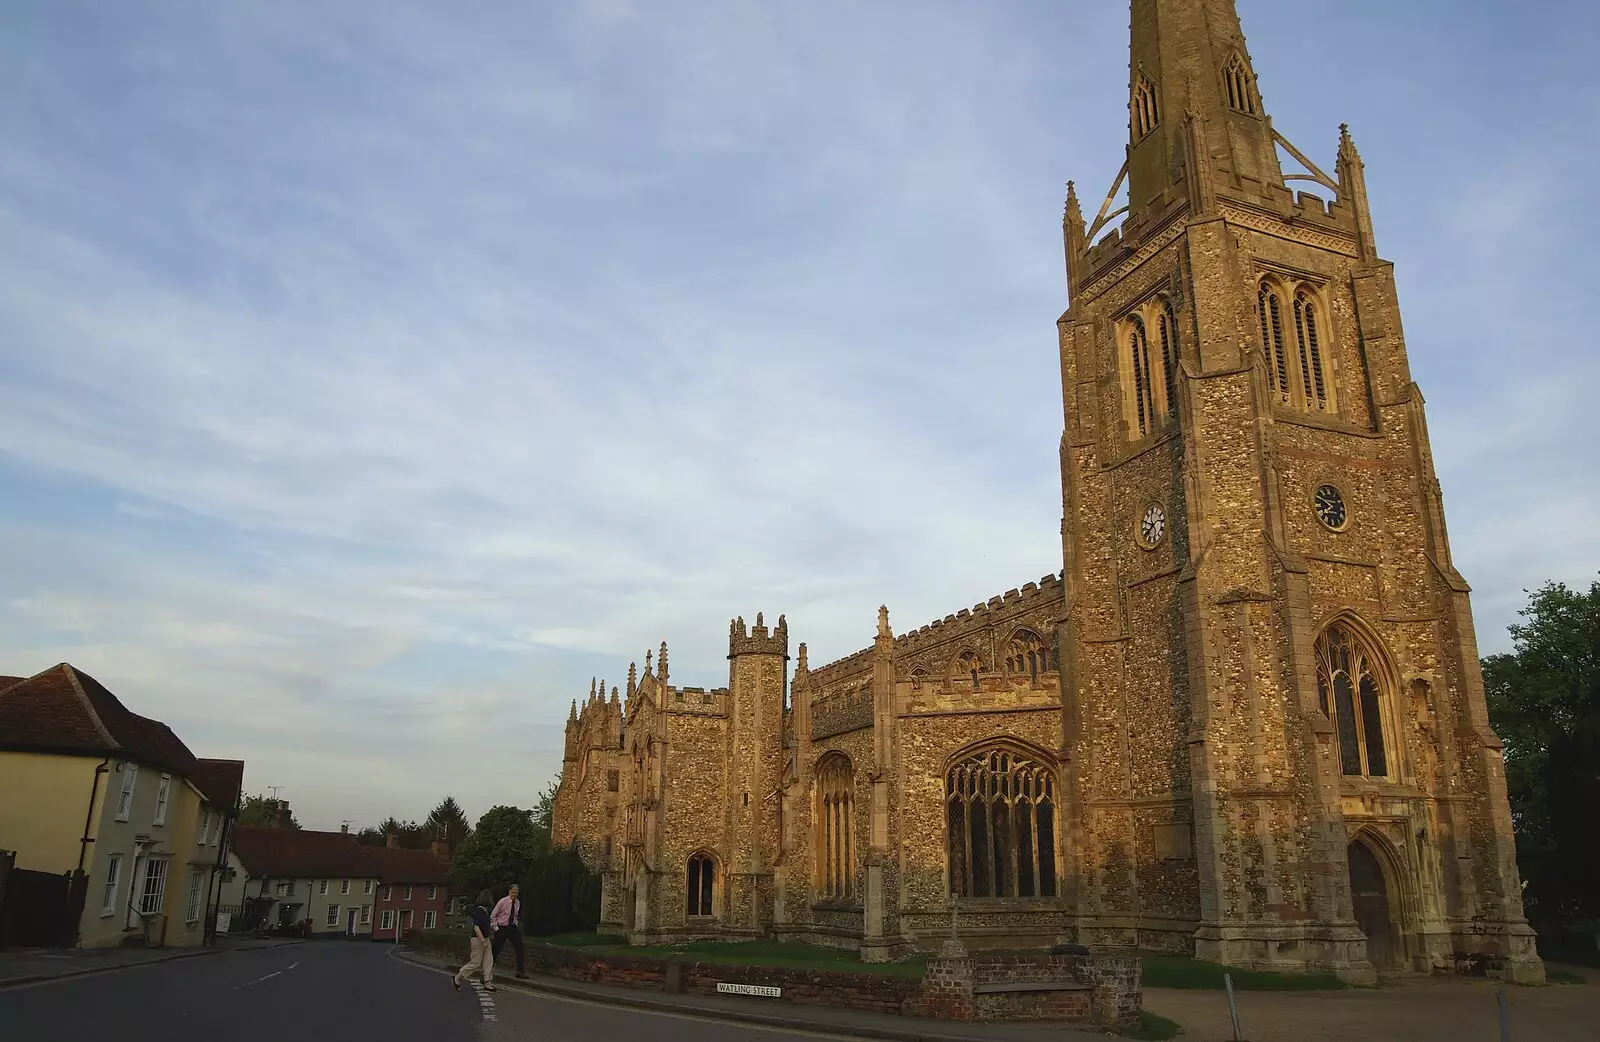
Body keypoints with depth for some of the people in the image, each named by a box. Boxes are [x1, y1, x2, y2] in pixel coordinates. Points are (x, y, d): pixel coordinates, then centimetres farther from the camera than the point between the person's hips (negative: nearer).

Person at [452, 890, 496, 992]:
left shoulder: (486, 911, 10)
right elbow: (476, 927, -24)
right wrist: (483, 941, -24)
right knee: (475, 963, -2)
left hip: (485, 939, 9)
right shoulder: (479, 911, -19)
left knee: (489, 961, 5)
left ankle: (488, 984, 9)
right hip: (478, 940, -9)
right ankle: (457, 978, 13)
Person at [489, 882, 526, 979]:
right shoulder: (503, 901, -13)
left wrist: (516, 924, 9)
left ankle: (520, 972, 3)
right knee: (496, 950, 2)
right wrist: (496, 928, -9)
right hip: (502, 928, -4)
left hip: (513, 928, 5)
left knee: (520, 948, -3)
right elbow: (493, 916, -6)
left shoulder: (518, 903, 3)